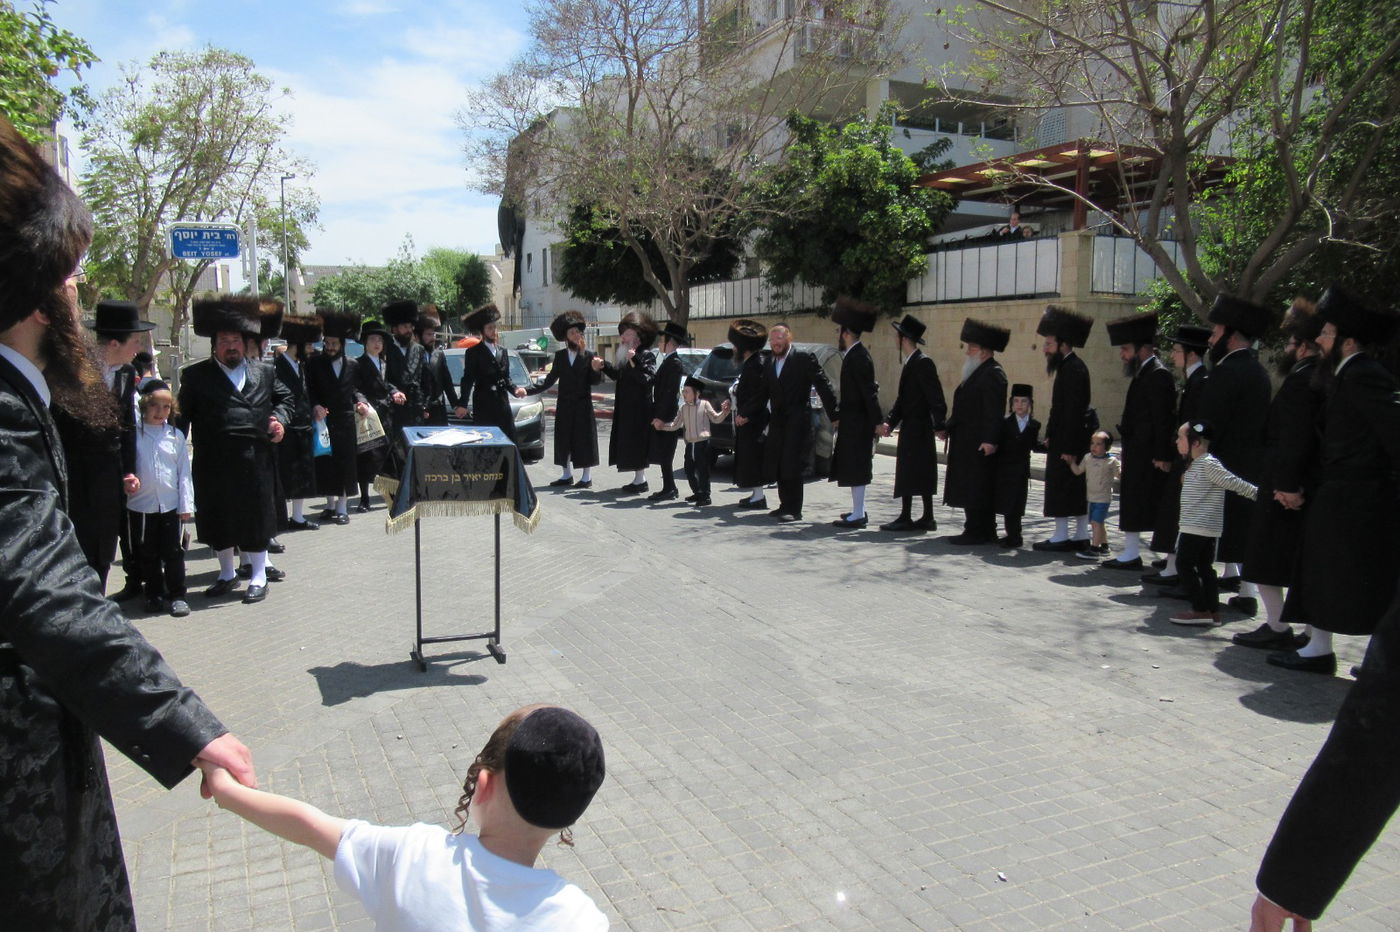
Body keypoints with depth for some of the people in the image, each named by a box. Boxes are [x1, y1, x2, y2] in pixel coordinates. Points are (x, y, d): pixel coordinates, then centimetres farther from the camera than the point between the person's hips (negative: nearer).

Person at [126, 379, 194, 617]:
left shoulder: (175, 435, 2)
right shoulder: (133, 433, -2)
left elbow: (184, 471, 3)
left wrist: (186, 504, 0)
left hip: (171, 505, 0)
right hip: (141, 505, 0)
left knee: (173, 552, 4)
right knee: (147, 555, 11)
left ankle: (177, 595, 14)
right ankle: (155, 594, 24)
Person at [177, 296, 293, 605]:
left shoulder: (263, 371, 9)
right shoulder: (196, 375, 3)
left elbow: (284, 398, 20)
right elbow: (183, 415, 2)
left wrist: (280, 419, 1)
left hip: (256, 461, 0)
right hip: (213, 464, 0)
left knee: (257, 517, 5)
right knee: (217, 519, 11)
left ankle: (258, 577, 17)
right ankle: (227, 574, 29)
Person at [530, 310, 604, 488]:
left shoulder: (589, 356, 0)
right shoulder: (560, 356, 9)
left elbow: (594, 382, -2)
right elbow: (550, 380, 8)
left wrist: (596, 370, -22)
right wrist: (528, 391, 0)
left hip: (583, 405, -3)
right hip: (564, 406, 3)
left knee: (584, 439, 0)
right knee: (563, 440, 7)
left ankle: (587, 477, 8)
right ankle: (566, 475, 20)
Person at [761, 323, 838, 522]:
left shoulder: (804, 359, -7)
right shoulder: (769, 362, 13)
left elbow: (823, 386, -8)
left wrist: (834, 416, -12)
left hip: (797, 421, -7)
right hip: (777, 421, 7)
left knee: (791, 466, -9)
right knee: (775, 466, 8)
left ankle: (794, 510, -1)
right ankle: (785, 505, 21)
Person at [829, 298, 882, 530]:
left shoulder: (858, 357, -18)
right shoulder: (854, 354, 12)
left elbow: (869, 392, -22)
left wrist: (878, 422, -24)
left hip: (857, 424, -10)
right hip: (853, 422, 10)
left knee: (855, 469, -5)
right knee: (853, 468, 16)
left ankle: (858, 515, -1)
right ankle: (859, 510, 25)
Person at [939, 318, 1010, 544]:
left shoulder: (993, 374, -13)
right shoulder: (976, 373, 18)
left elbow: (994, 412, -21)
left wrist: (989, 440, -26)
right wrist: (948, 428, 18)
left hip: (979, 445, -10)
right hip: (966, 443, 10)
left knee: (975, 490, -6)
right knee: (971, 490, 13)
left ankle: (977, 532, 0)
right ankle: (985, 533, 19)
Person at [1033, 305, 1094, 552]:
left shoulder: (1074, 370, -18)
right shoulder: (1068, 366, 13)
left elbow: (1073, 411, -22)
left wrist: (1068, 448, -22)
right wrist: (1051, 436, 15)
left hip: (1068, 441, -10)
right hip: (1068, 441, 10)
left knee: (1060, 487, -4)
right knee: (1077, 488, 13)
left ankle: (1060, 537, 2)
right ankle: (1081, 536, 20)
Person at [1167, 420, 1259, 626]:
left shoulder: (1208, 464, -15)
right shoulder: (1195, 464, 15)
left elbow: (1235, 483, -18)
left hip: (1198, 527, -10)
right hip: (1209, 528, 10)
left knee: (1184, 564, -6)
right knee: (1204, 567, 11)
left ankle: (1201, 610, -4)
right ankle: (1213, 611, 15)